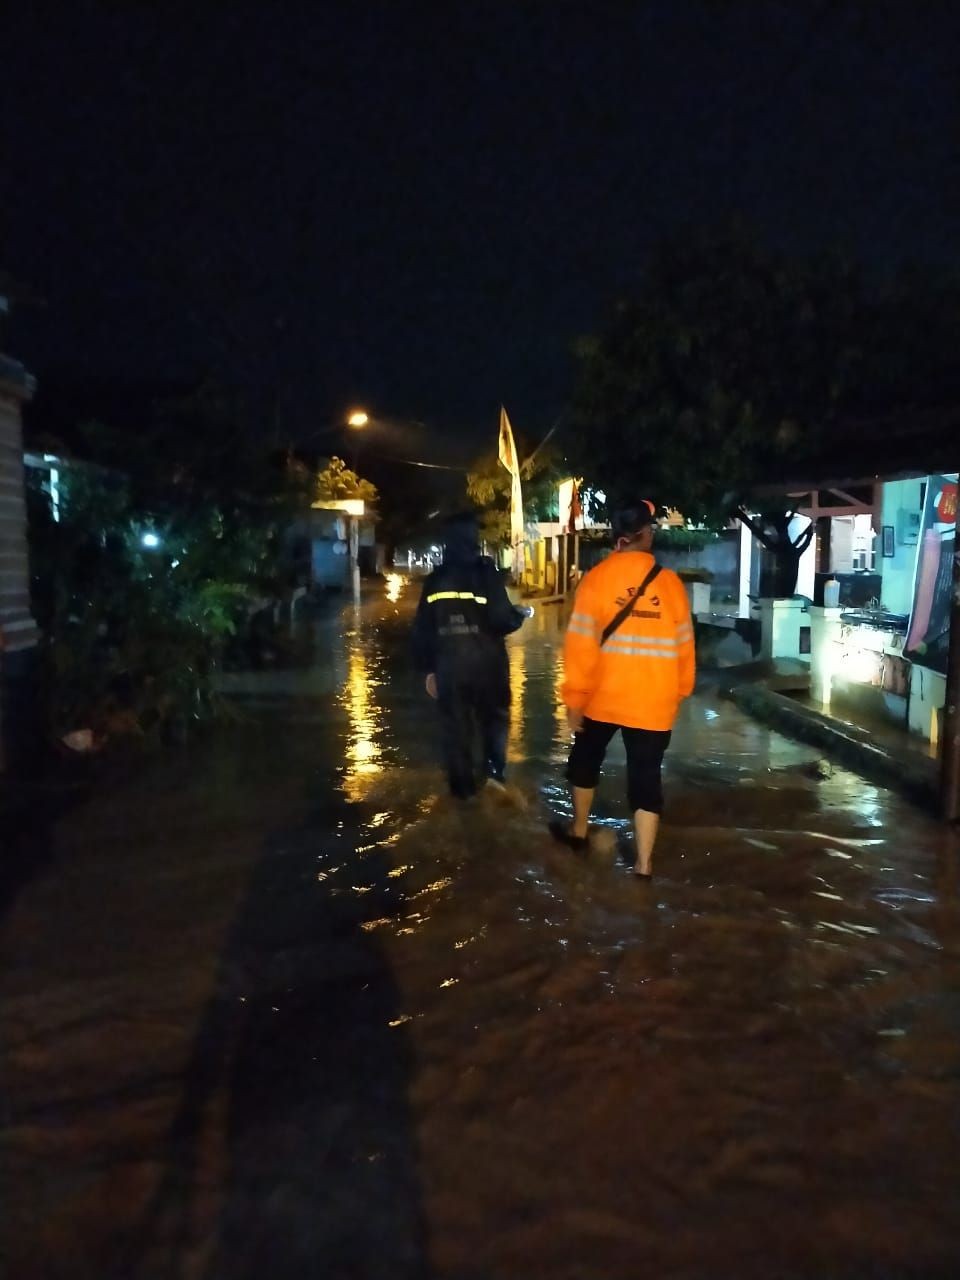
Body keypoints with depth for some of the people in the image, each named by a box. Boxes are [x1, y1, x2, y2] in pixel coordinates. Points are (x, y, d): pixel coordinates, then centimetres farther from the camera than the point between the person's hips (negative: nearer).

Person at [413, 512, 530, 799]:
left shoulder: (435, 580, 4)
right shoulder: (486, 573, -9)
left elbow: (422, 629, 5)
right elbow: (502, 620, -15)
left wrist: (428, 668, 13)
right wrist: (522, 614, 6)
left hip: (448, 665, 3)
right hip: (486, 662, -3)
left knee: (456, 726, 11)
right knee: (495, 716, 17)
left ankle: (463, 788, 15)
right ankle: (494, 770, 2)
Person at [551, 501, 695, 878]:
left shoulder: (597, 578, -8)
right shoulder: (670, 582, -2)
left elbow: (580, 644, -11)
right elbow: (683, 645, 5)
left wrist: (574, 698, -4)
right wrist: (679, 693, 18)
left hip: (602, 697, -1)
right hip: (653, 703, 1)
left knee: (585, 760, 22)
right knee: (646, 777, 7)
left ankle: (579, 831, 37)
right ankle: (644, 864, 9)